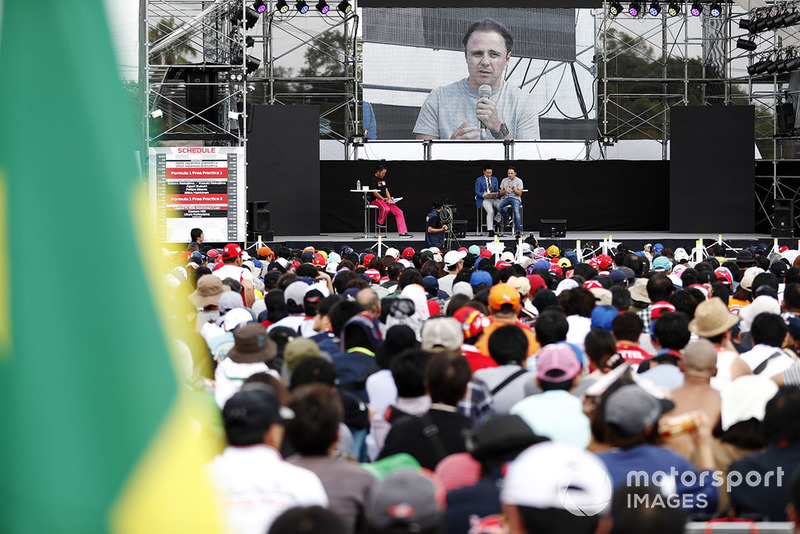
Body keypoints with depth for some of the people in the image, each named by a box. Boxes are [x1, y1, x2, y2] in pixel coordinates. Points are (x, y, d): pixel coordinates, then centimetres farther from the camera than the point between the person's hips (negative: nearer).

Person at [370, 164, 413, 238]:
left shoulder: (383, 179, 19)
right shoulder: (373, 179, -7)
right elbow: (375, 193, -15)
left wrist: (389, 199, 2)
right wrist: (384, 200, -18)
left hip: (385, 200, 8)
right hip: (376, 200, -8)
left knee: (399, 212, -4)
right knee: (386, 209, -39)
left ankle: (403, 232, -6)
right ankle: (379, 223, -12)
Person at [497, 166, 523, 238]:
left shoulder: (519, 181, 1)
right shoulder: (504, 180, 11)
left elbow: (520, 193, -6)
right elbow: (501, 193, 10)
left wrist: (512, 187, -17)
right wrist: (505, 190, -13)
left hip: (516, 199, -3)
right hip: (506, 198, 3)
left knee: (516, 211, -33)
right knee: (498, 206, -30)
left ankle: (518, 230, -37)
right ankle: (507, 218, -6)